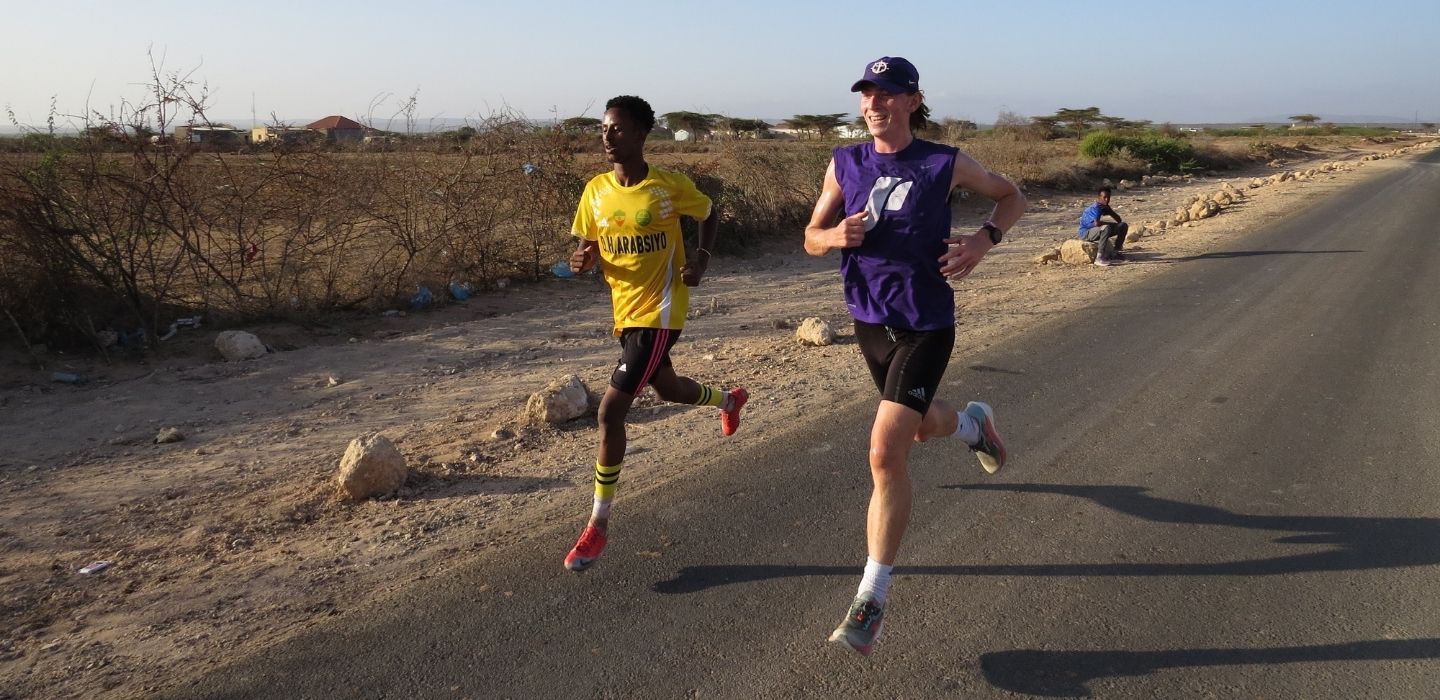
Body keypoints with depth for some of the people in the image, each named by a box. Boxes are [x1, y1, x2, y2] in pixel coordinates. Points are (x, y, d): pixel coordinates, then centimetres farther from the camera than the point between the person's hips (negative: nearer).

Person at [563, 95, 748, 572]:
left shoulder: (670, 187, -11)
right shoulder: (595, 191, 0)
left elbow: (709, 215, 7)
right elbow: (586, 247, 6)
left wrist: (701, 260, -9)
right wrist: (581, 260, -18)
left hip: (659, 311, -6)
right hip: (625, 312, 6)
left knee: (611, 410, -13)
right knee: (667, 389, 28)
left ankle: (598, 526, -1)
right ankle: (730, 400, 63)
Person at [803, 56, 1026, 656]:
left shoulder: (944, 164, -8)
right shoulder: (845, 163, 1)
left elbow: (1012, 196, 7)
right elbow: (811, 238, 6)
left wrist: (984, 239, -13)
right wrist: (836, 235, -18)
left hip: (926, 326, -5)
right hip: (869, 320, 5)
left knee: (886, 452, -16)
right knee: (924, 427, 25)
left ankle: (872, 600, -6)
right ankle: (974, 422, 64)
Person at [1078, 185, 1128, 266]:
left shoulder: (1105, 207, 3)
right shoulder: (1095, 207, -24)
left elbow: (1119, 220, 1)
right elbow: (1097, 223, -42)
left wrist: (1109, 210, -15)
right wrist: (1112, 224, -25)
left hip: (1098, 231, 9)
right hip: (1086, 232, -9)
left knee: (1123, 225, 2)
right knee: (1106, 227, -38)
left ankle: (1115, 252, 10)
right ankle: (1099, 258, -37)